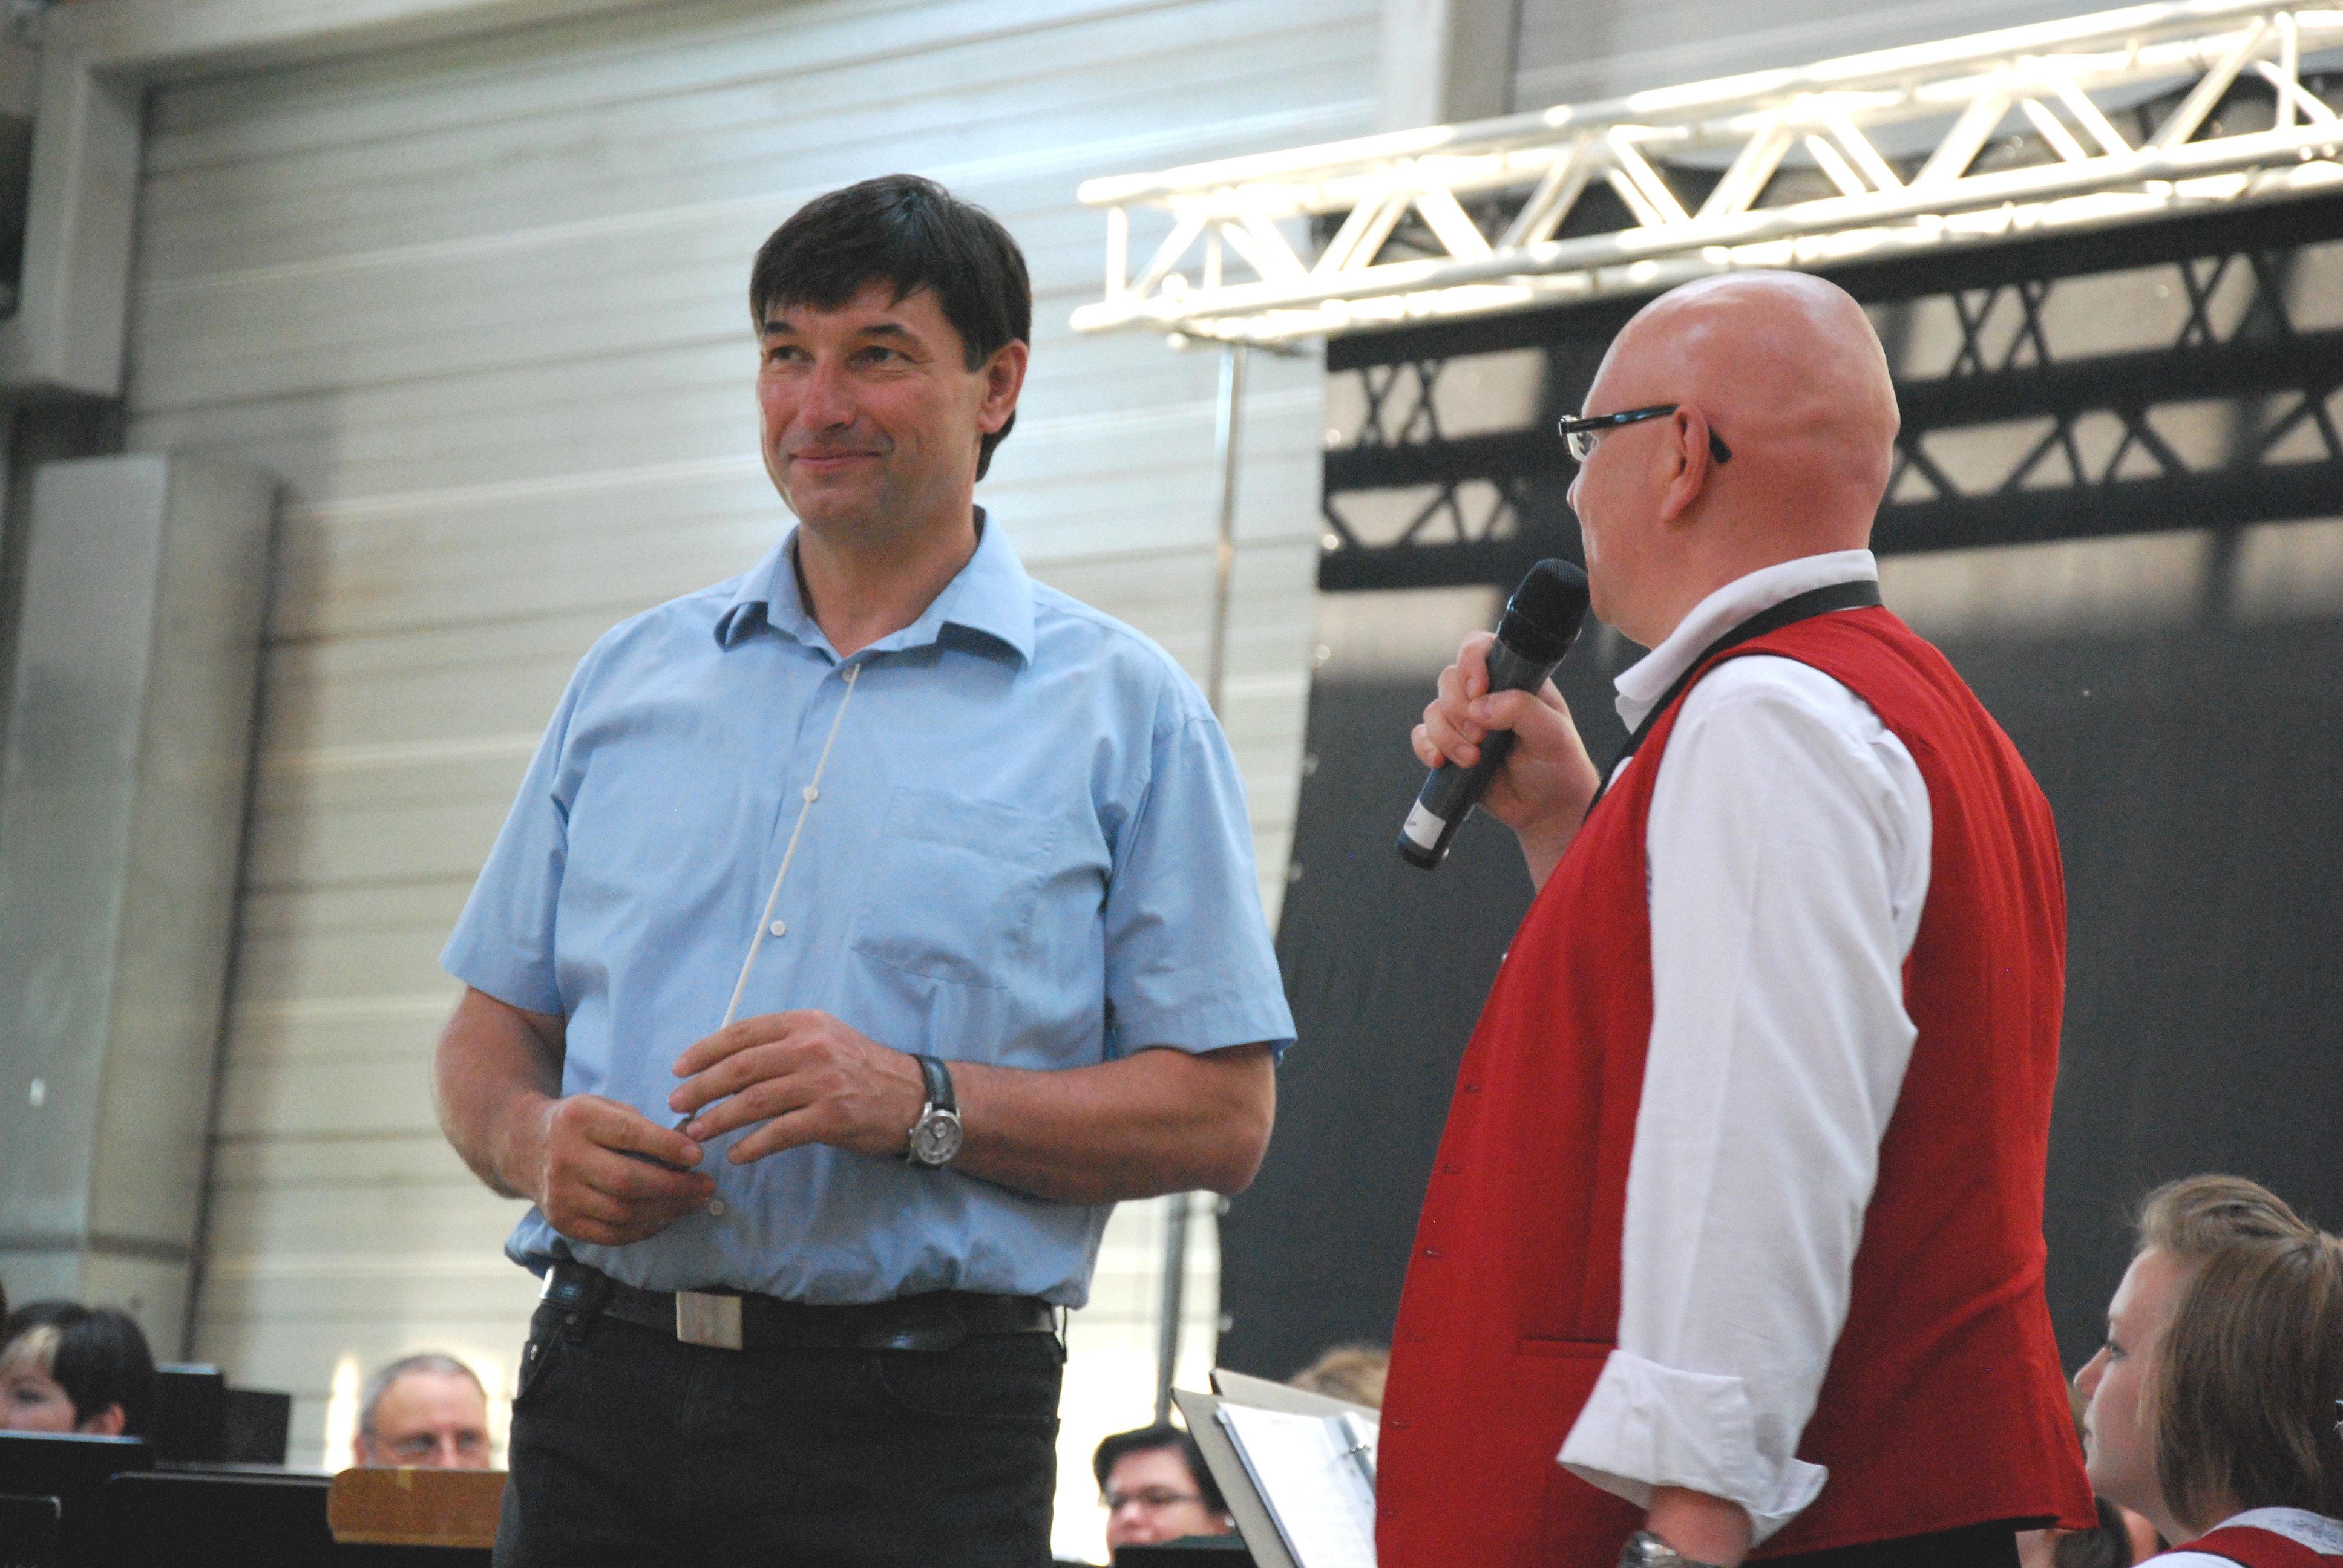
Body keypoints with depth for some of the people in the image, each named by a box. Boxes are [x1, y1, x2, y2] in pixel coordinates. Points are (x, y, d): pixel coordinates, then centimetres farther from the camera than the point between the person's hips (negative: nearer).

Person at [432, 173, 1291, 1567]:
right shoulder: (632, 680, 15)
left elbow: (1221, 1113, -3)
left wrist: (921, 1103, -16)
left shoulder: (1119, 709, 3)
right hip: (605, 1392, 3)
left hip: (917, 1431, -3)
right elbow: (495, 1026, 17)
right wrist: (533, 1140, -6)